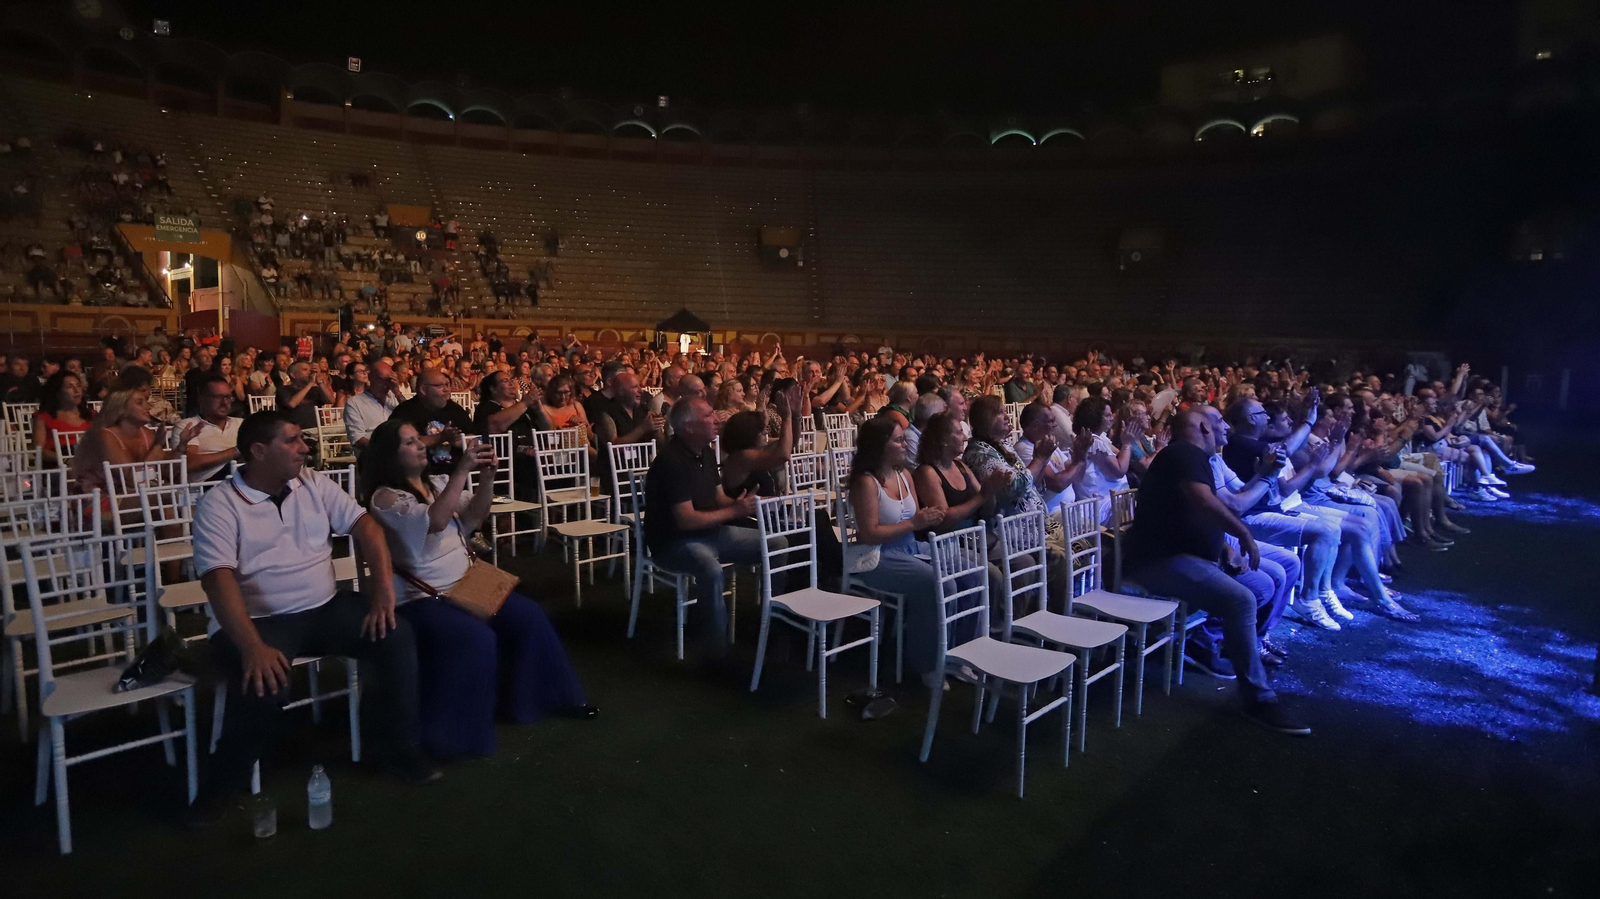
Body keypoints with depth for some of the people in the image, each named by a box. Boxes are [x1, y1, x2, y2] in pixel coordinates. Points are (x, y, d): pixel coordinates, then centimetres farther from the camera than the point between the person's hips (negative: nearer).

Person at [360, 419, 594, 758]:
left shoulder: (436, 483, 10)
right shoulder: (384, 498, -13)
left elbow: (475, 514, 5)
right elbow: (434, 521, -28)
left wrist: (486, 477, -12)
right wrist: (462, 470, -30)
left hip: (466, 584, 8)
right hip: (421, 598, -7)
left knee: (528, 617, -3)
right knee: (477, 640, -29)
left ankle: (537, 696, 14)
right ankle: (458, 731, -13)